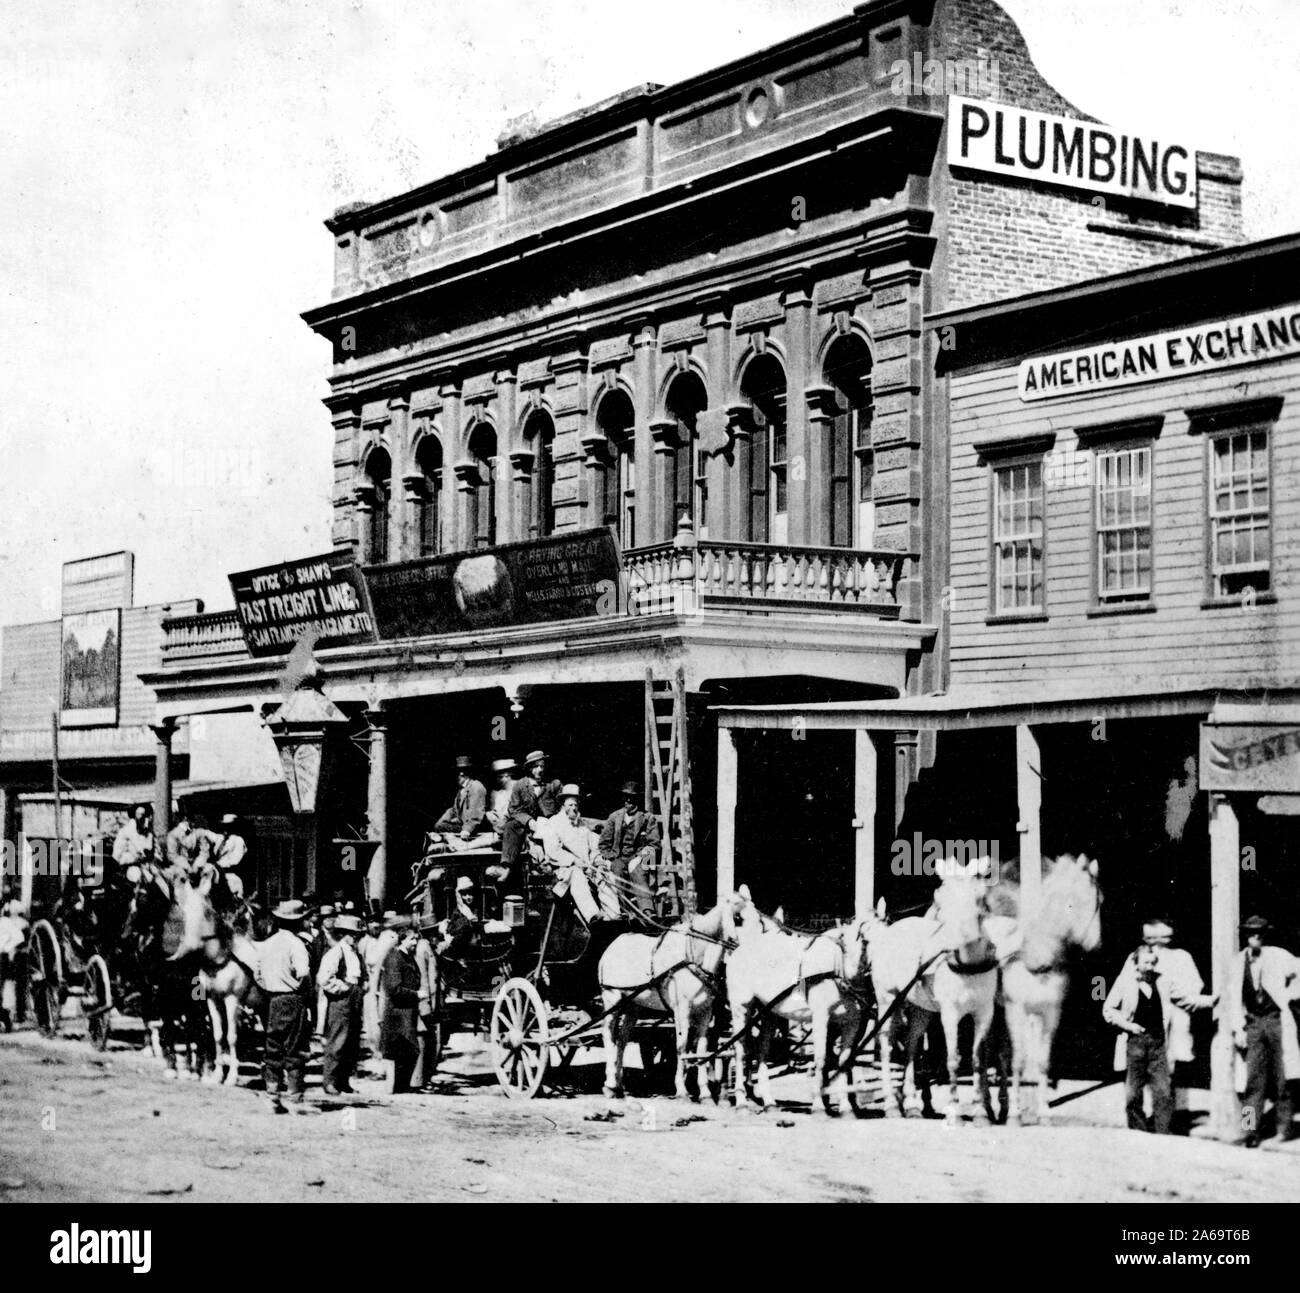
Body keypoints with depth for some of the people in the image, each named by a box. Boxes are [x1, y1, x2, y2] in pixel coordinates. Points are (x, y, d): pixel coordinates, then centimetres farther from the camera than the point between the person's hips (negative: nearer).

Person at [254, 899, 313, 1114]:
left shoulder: (266, 944, 10)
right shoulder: (295, 943, -12)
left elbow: (257, 973, 13)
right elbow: (303, 973, -22)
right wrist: (306, 983, -3)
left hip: (272, 1000, 6)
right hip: (293, 1000, -6)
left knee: (273, 1051, 11)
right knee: (295, 1052, -2)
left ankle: (273, 1096, 12)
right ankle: (296, 1099, -1)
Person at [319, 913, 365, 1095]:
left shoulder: (356, 954, 16)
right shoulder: (335, 952, -10)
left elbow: (363, 975, 31)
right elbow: (325, 979, -18)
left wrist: (362, 987, 12)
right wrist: (344, 988, -14)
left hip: (355, 1003, 8)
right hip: (340, 1002, -8)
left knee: (353, 1044, 10)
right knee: (337, 1044, -8)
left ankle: (344, 1081, 18)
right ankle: (330, 1082, -2)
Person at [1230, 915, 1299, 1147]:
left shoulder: (1279, 956, -2)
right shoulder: (1238, 962, 5)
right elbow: (1234, 997, 7)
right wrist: (1238, 1028, 2)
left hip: (1276, 1021, -1)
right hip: (1252, 1024, 1)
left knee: (1281, 1078, 1)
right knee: (1254, 1078, -5)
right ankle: (1252, 1130, -6)